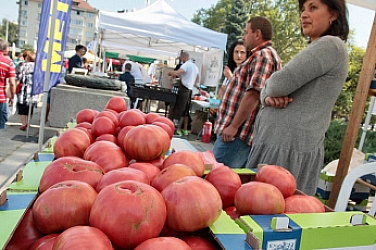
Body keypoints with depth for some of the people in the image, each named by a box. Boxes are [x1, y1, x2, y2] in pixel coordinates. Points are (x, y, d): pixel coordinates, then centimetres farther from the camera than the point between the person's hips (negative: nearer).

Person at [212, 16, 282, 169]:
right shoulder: (260, 56, 24)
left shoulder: (263, 55, -10)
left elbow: (253, 94, -21)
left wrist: (233, 126, -21)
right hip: (239, 134, 10)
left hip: (236, 134, -10)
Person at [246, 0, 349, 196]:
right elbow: (268, 89, 17)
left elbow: (280, 84, -20)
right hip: (276, 142, 10)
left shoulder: (330, 45, -9)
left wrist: (271, 90, 4)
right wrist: (268, 97, -6)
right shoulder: (314, 51, 22)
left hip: (289, 146, -9)